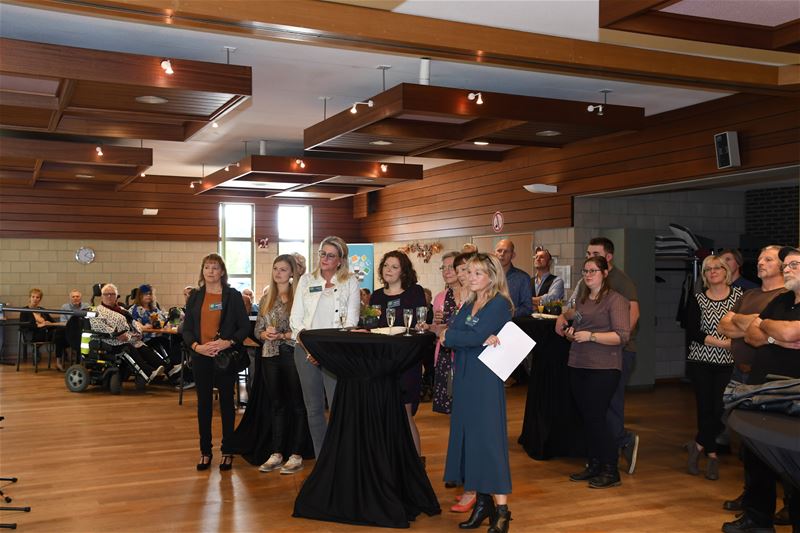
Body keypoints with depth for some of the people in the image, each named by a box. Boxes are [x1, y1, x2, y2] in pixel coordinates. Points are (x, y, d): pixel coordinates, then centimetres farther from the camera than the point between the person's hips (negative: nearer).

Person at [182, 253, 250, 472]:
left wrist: (228, 342, -17)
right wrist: (196, 346, -13)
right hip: (201, 357, 2)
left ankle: (227, 451, 15)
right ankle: (205, 451, 17)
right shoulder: (195, 297, 8)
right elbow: (186, 329, 6)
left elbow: (245, 327, -1)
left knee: (226, 402, 5)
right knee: (204, 403, 7)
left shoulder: (233, 296, 0)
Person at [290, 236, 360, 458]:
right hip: (306, 351, 3)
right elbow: (295, 318, 7)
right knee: (313, 408, 7)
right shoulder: (306, 280, 12)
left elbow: (351, 322, -2)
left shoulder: (350, 283, 5)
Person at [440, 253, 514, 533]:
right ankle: (483, 502, 17)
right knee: (469, 436, 8)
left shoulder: (499, 304, -7)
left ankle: (501, 511, -4)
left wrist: (449, 335, -6)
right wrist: (482, 340, -15)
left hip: (486, 379, -7)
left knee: (488, 437, -8)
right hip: (465, 377, 8)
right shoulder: (468, 305, 15)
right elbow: (447, 335, 0)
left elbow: (477, 336, -19)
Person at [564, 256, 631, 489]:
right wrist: (571, 333, 5)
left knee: (596, 417, -6)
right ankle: (594, 464, 22)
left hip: (603, 368, -7)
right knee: (586, 416, 9)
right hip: (578, 365, 7)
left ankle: (610, 470, 6)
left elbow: (622, 336, -15)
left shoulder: (615, 300, -7)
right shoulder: (581, 299, 15)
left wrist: (590, 336, -20)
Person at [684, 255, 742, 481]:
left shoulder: (740, 295, 4)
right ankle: (712, 456, 12)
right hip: (701, 362, 1)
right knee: (705, 408, -1)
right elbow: (692, 331, -5)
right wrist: (722, 343, -13)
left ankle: (699, 445, 13)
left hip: (727, 363, 0)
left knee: (720, 409, -8)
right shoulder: (698, 300, 4)